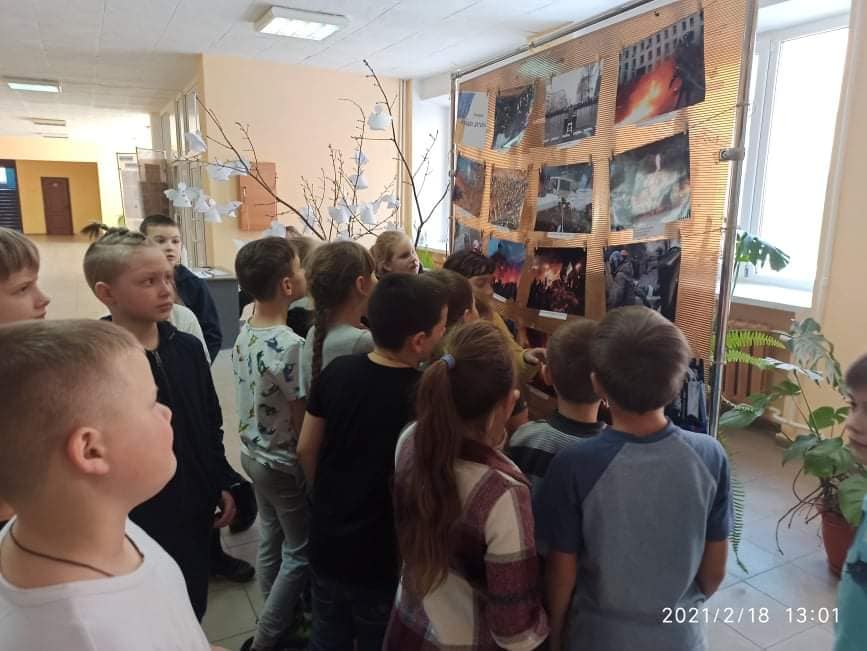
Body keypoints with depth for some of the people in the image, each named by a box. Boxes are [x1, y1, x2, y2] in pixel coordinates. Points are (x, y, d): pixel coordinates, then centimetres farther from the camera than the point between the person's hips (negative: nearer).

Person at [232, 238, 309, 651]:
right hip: (285, 463, -8)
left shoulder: (244, 333, -2)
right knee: (300, 553, 10)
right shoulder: (291, 346, -27)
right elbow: (302, 424, -21)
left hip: (253, 453, 8)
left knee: (270, 542, 22)